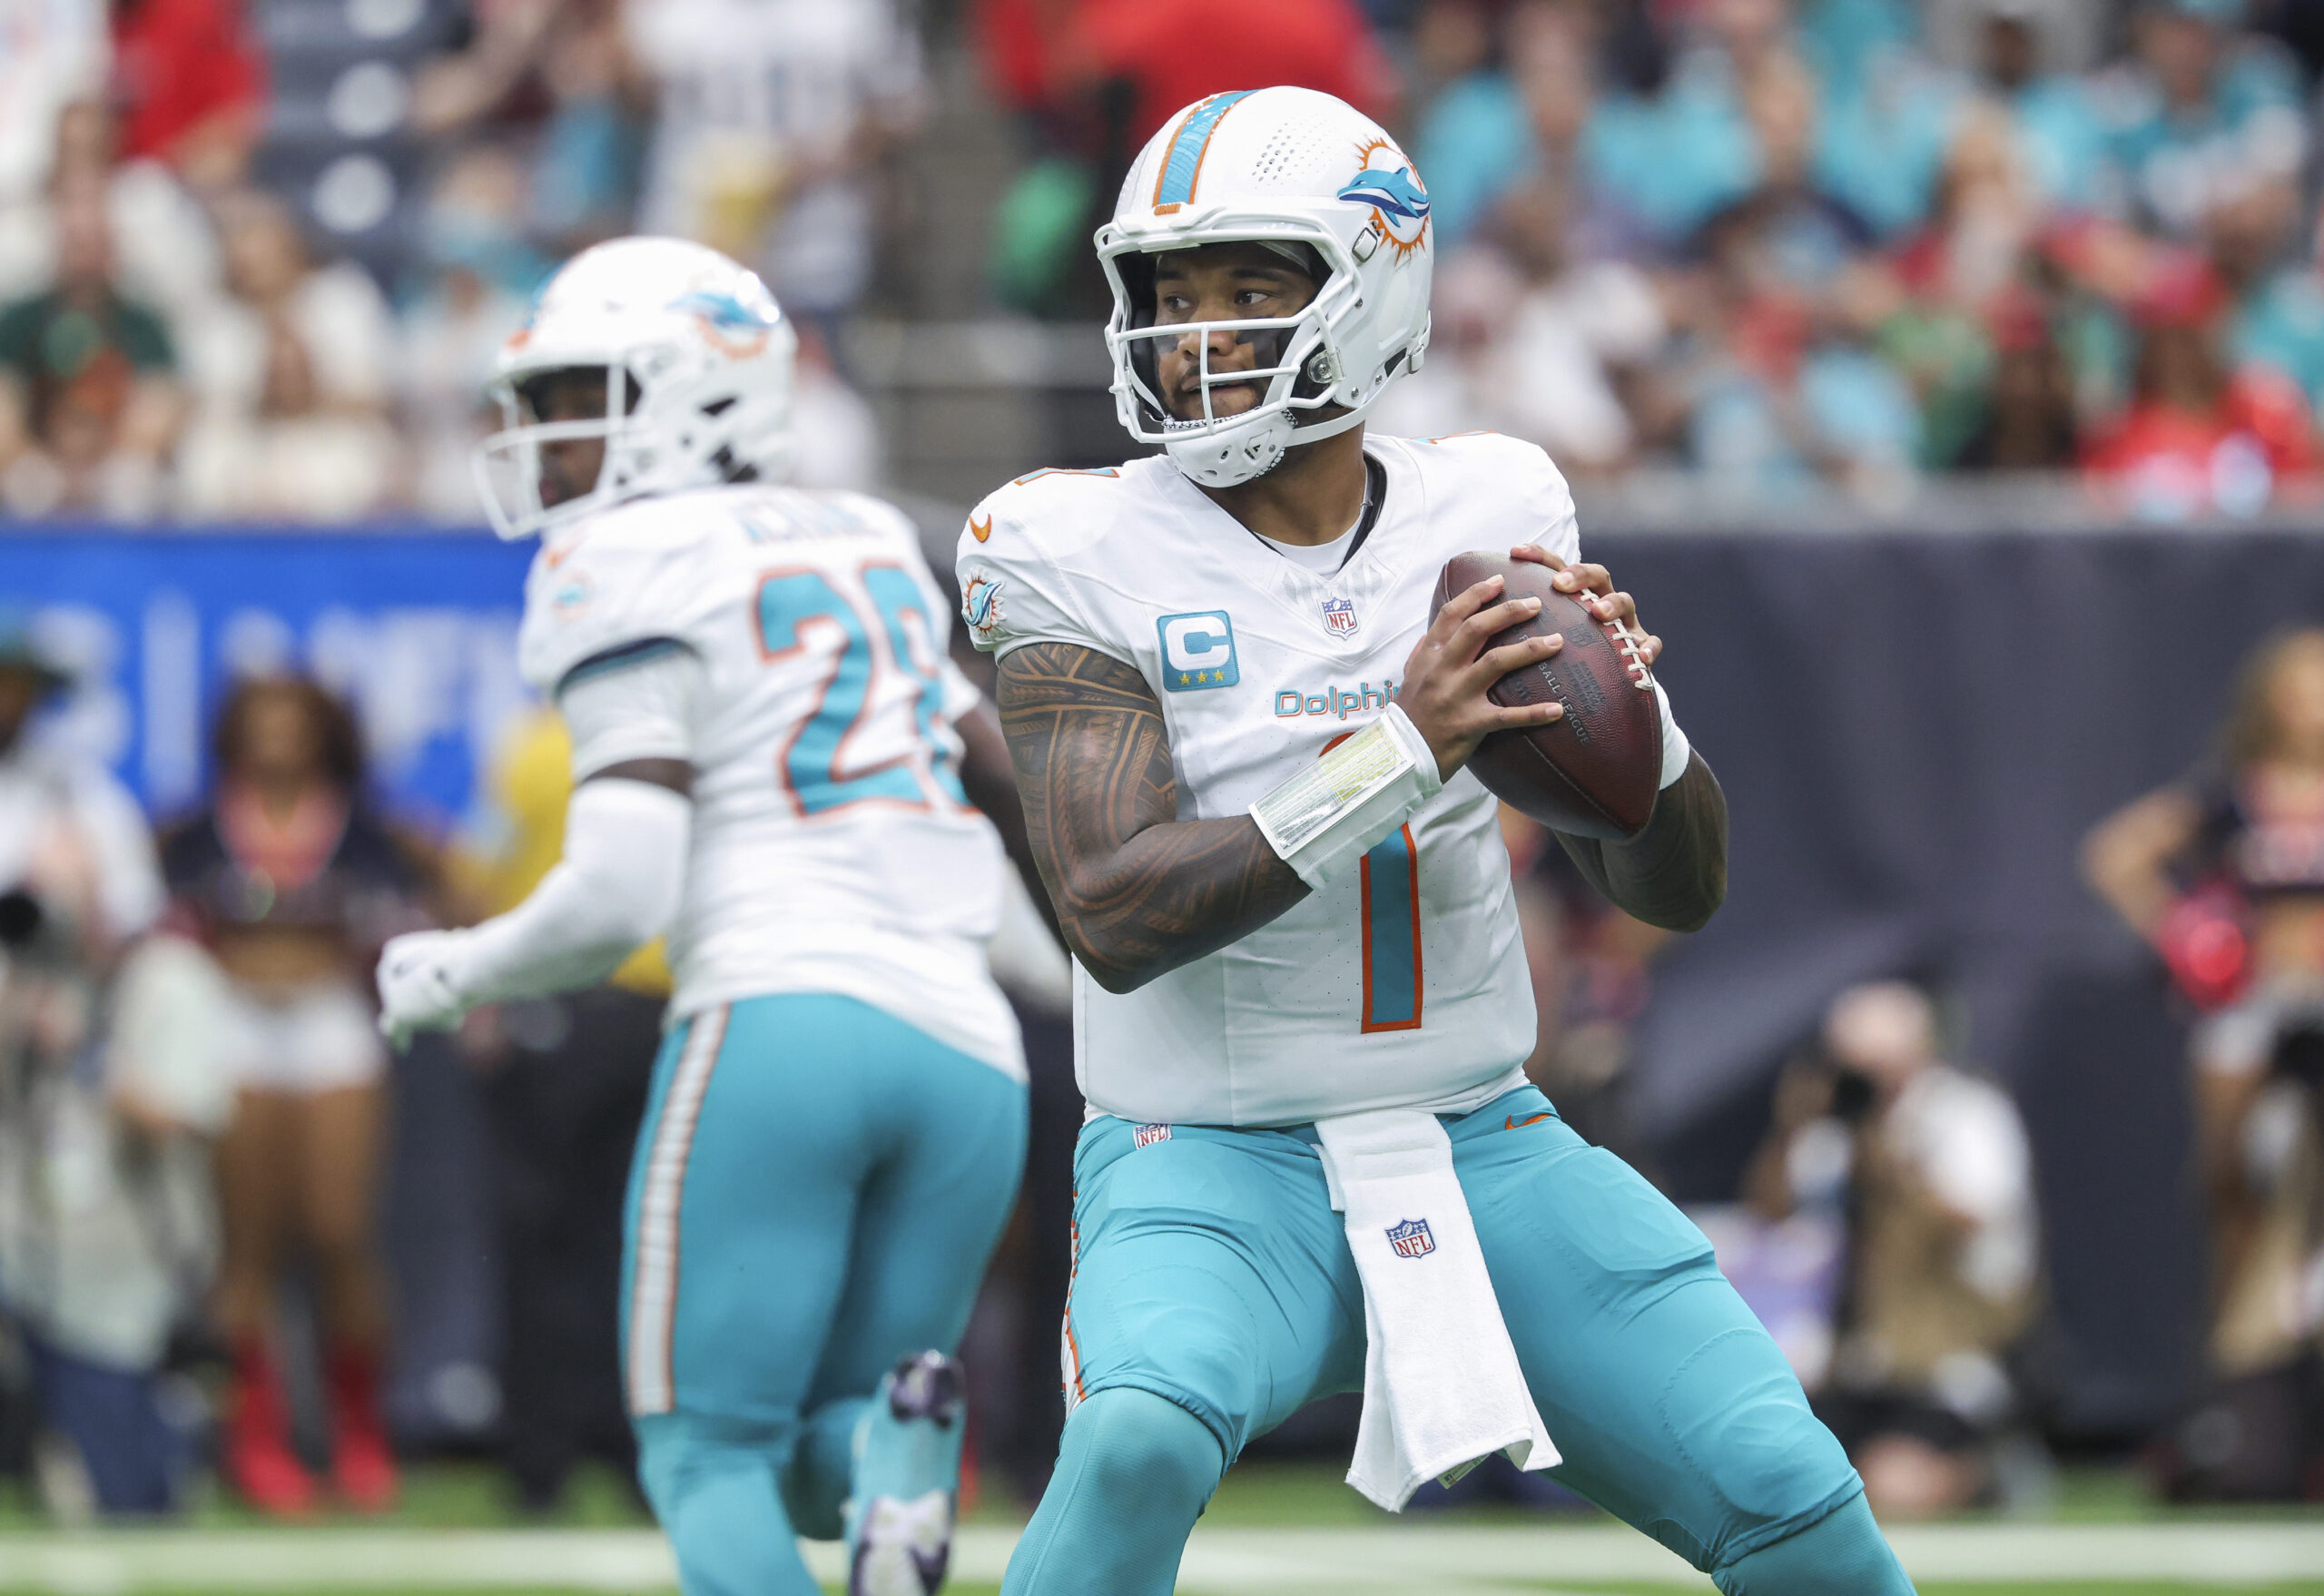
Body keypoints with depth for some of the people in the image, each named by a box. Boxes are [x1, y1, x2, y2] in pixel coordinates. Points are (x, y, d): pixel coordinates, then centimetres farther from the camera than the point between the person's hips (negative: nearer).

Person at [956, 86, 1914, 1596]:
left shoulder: (1486, 518, 3)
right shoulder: (1089, 558, -6)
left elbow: (1678, 890, 7)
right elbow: (1115, 919, -19)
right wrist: (1398, 752, -27)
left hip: (1486, 1147, 4)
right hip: (1216, 1163, -3)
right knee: (1140, 1435, -34)